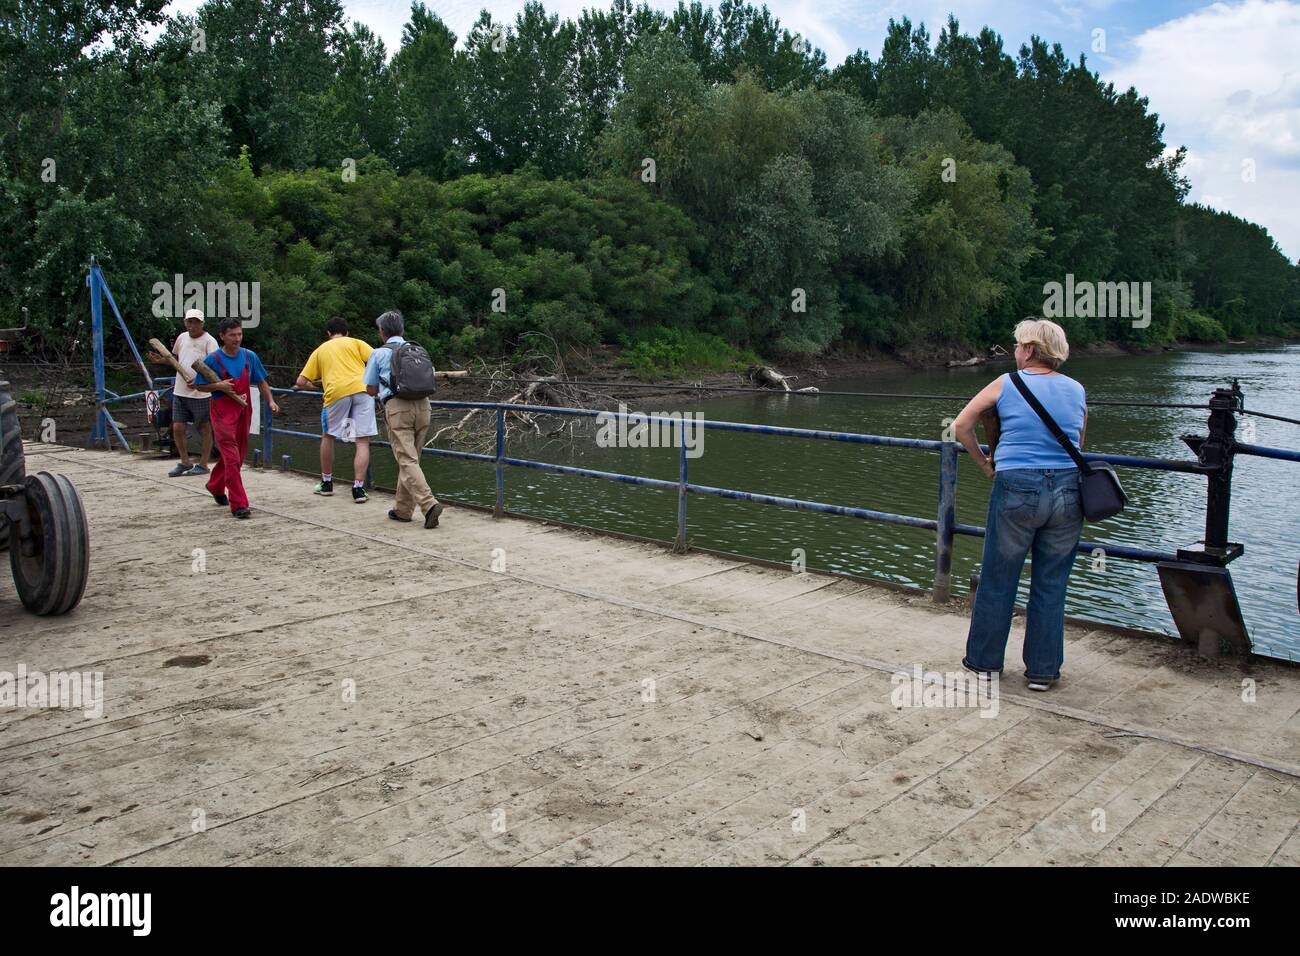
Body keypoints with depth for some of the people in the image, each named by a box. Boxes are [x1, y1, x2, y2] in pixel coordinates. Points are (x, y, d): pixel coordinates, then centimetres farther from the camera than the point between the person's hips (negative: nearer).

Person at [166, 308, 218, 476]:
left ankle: (203, 464, 14)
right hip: (180, 392, 6)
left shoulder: (209, 341, -10)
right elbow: (175, 357, 28)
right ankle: (185, 462, 19)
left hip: (200, 394, -6)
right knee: (177, 428, 5)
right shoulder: (182, 337, 11)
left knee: (204, 430, 5)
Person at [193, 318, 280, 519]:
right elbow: (199, 386, 0)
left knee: (239, 454, 16)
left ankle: (215, 486, 41)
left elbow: (261, 382, 12)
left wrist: (270, 401, -2)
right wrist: (218, 386, -17)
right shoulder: (213, 359, -8)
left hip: (244, 411, 5)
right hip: (222, 412, -5)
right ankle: (238, 504, -11)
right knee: (232, 457, -11)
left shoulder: (250, 357, 3)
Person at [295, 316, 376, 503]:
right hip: (362, 390, -1)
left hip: (336, 393, 1)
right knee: (363, 441, 4)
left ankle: (327, 483, 31)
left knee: (328, 436, 23)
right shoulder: (355, 342, 21)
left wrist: (313, 387, 41)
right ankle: (358, 488, -4)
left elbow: (301, 382, 20)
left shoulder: (320, 350, 25)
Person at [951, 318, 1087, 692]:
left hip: (1017, 490, -3)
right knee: (1051, 586, 12)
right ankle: (1043, 671, 20)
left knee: (997, 581, 11)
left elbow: (961, 426, 1)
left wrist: (985, 464, 12)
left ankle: (984, 661, 23)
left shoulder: (1007, 384, 0)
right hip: (1067, 493, 3)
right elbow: (1078, 445, 19)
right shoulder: (1077, 391, 9)